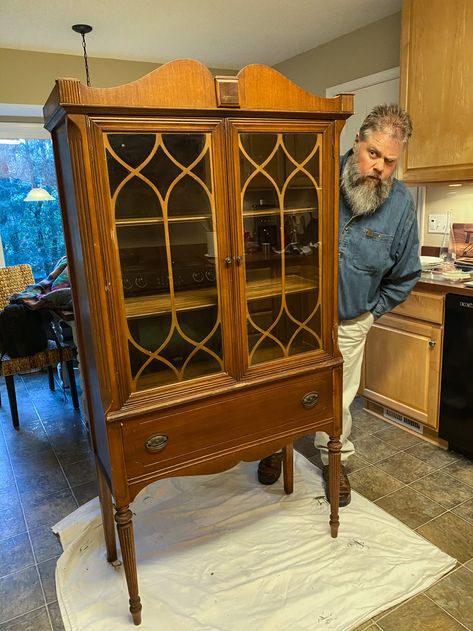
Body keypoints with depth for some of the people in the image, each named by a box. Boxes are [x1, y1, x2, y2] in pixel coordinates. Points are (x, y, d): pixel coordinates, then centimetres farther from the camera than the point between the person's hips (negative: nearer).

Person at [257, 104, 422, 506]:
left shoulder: (402, 206, -10)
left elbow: (405, 276, 3)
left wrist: (371, 311, 5)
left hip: (349, 322, 1)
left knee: (338, 397, 14)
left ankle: (336, 461, 39)